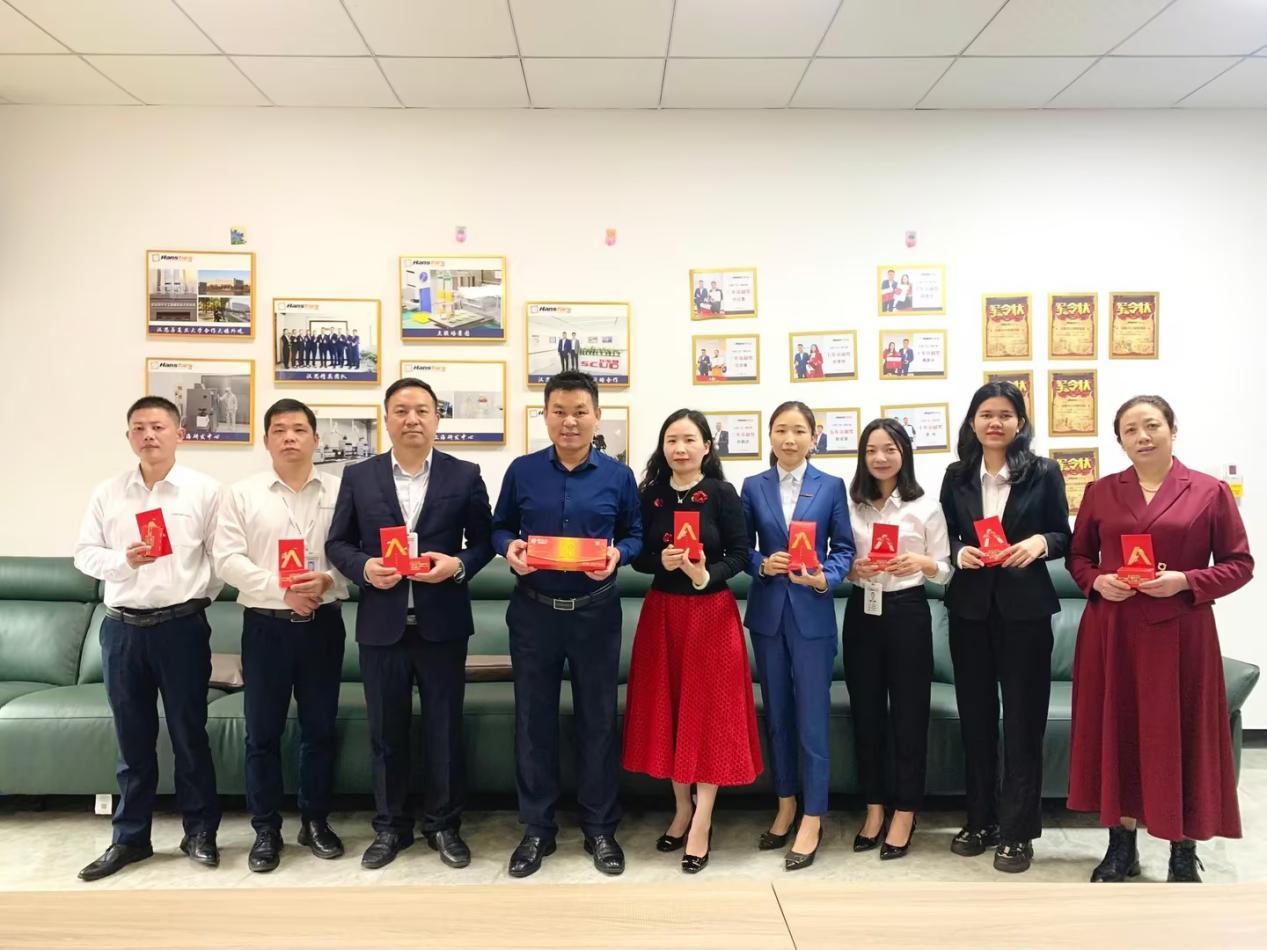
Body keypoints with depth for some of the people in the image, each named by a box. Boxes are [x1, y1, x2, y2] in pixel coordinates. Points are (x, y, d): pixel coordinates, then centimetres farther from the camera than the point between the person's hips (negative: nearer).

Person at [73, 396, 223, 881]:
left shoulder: (204, 490, -3)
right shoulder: (107, 493, 5)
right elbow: (84, 553, 5)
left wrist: (198, 596, -1)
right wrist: (123, 560, -12)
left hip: (182, 626, -2)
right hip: (122, 627, 3)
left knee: (189, 732, 6)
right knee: (132, 738, 12)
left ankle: (200, 832, 19)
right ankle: (130, 837, 24)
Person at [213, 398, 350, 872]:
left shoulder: (339, 491, 3)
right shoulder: (241, 494, 2)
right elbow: (228, 559, -7)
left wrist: (326, 580, -20)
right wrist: (281, 589, -17)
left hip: (323, 623, 1)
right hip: (266, 624, -1)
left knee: (320, 728, 10)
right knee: (262, 732, 6)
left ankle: (316, 820, 25)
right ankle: (266, 829, 19)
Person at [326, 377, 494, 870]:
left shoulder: (464, 475, 1)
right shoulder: (358, 476, 4)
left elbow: (483, 541, 4)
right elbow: (337, 543, 6)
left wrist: (458, 565, -15)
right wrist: (364, 567, -13)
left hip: (442, 623, -1)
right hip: (381, 624, 1)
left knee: (445, 729, 9)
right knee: (385, 731, 11)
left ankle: (444, 825, 26)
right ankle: (390, 827, 28)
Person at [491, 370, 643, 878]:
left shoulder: (618, 476, 0)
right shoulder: (522, 471, 0)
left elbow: (635, 534, 5)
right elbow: (499, 527, 7)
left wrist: (617, 554, -16)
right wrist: (509, 548, -14)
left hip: (595, 612, 0)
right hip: (533, 611, 1)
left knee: (598, 719, 8)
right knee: (533, 719, 8)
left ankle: (600, 828, 24)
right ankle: (537, 828, 24)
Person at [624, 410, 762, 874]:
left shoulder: (722, 493, -7)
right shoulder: (650, 494, 3)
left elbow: (739, 556, -8)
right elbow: (637, 557, 4)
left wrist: (706, 574, -26)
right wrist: (661, 561, -17)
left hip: (711, 612, -3)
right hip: (662, 612, 4)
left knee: (709, 711, 1)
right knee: (667, 709, 10)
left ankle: (702, 822, 11)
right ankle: (682, 809, 27)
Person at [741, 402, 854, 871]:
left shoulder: (831, 486, 1)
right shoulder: (753, 487, 5)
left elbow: (844, 548, 0)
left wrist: (826, 578, -18)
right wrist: (762, 565, -15)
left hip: (812, 613, -2)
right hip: (767, 612, 3)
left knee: (812, 716, 0)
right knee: (776, 713, 12)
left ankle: (812, 820, 10)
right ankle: (785, 807, 27)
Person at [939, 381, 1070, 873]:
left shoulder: (1044, 472, -1)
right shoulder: (957, 476, 6)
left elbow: (1064, 537, 3)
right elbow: (945, 537, 10)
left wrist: (1041, 542, -17)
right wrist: (960, 553, -11)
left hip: (1025, 608, -2)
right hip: (970, 607, 3)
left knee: (1022, 720, 3)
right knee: (975, 716, 10)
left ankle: (1017, 831, 14)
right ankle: (980, 820, 25)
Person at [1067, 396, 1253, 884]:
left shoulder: (1210, 492, -1)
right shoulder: (1100, 492, 7)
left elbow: (1239, 564, 0)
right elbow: (1078, 556, 13)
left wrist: (1185, 580, -15)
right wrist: (1097, 582, -7)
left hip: (1179, 634, -2)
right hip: (1111, 633, 3)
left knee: (1180, 735, 4)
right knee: (1116, 732, 7)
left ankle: (1184, 854, 19)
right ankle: (1121, 845, 22)